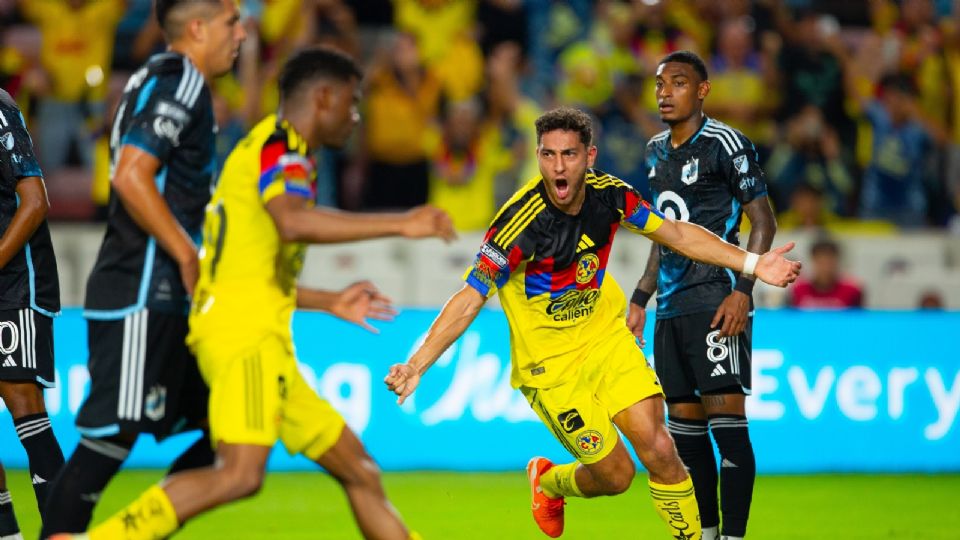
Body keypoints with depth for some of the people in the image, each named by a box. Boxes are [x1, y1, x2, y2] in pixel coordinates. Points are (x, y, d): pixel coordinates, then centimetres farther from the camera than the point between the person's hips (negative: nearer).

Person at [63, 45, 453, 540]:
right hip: (242, 336, -11)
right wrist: (400, 224, -24)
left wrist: (329, 303, 35)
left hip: (263, 343, 11)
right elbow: (294, 222, -27)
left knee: (358, 469, 12)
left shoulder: (275, 149, 26)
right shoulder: (279, 145, -4)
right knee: (241, 473, -27)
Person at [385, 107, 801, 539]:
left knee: (658, 450, -11)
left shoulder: (609, 195, -12)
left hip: (606, 336, 4)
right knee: (616, 475, -1)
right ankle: (549, 483, 33)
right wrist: (416, 365, -36)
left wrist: (752, 264, 0)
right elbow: (468, 301, -26)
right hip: (549, 363, -4)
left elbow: (675, 233, 3)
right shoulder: (520, 222, -27)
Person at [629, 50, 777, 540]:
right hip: (671, 306, 8)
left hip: (716, 299, -8)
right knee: (683, 421, 8)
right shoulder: (656, 151, 16)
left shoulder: (725, 144, -7)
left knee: (725, 414, -13)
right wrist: (640, 298, 21)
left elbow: (764, 221, -9)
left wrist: (742, 290, -18)